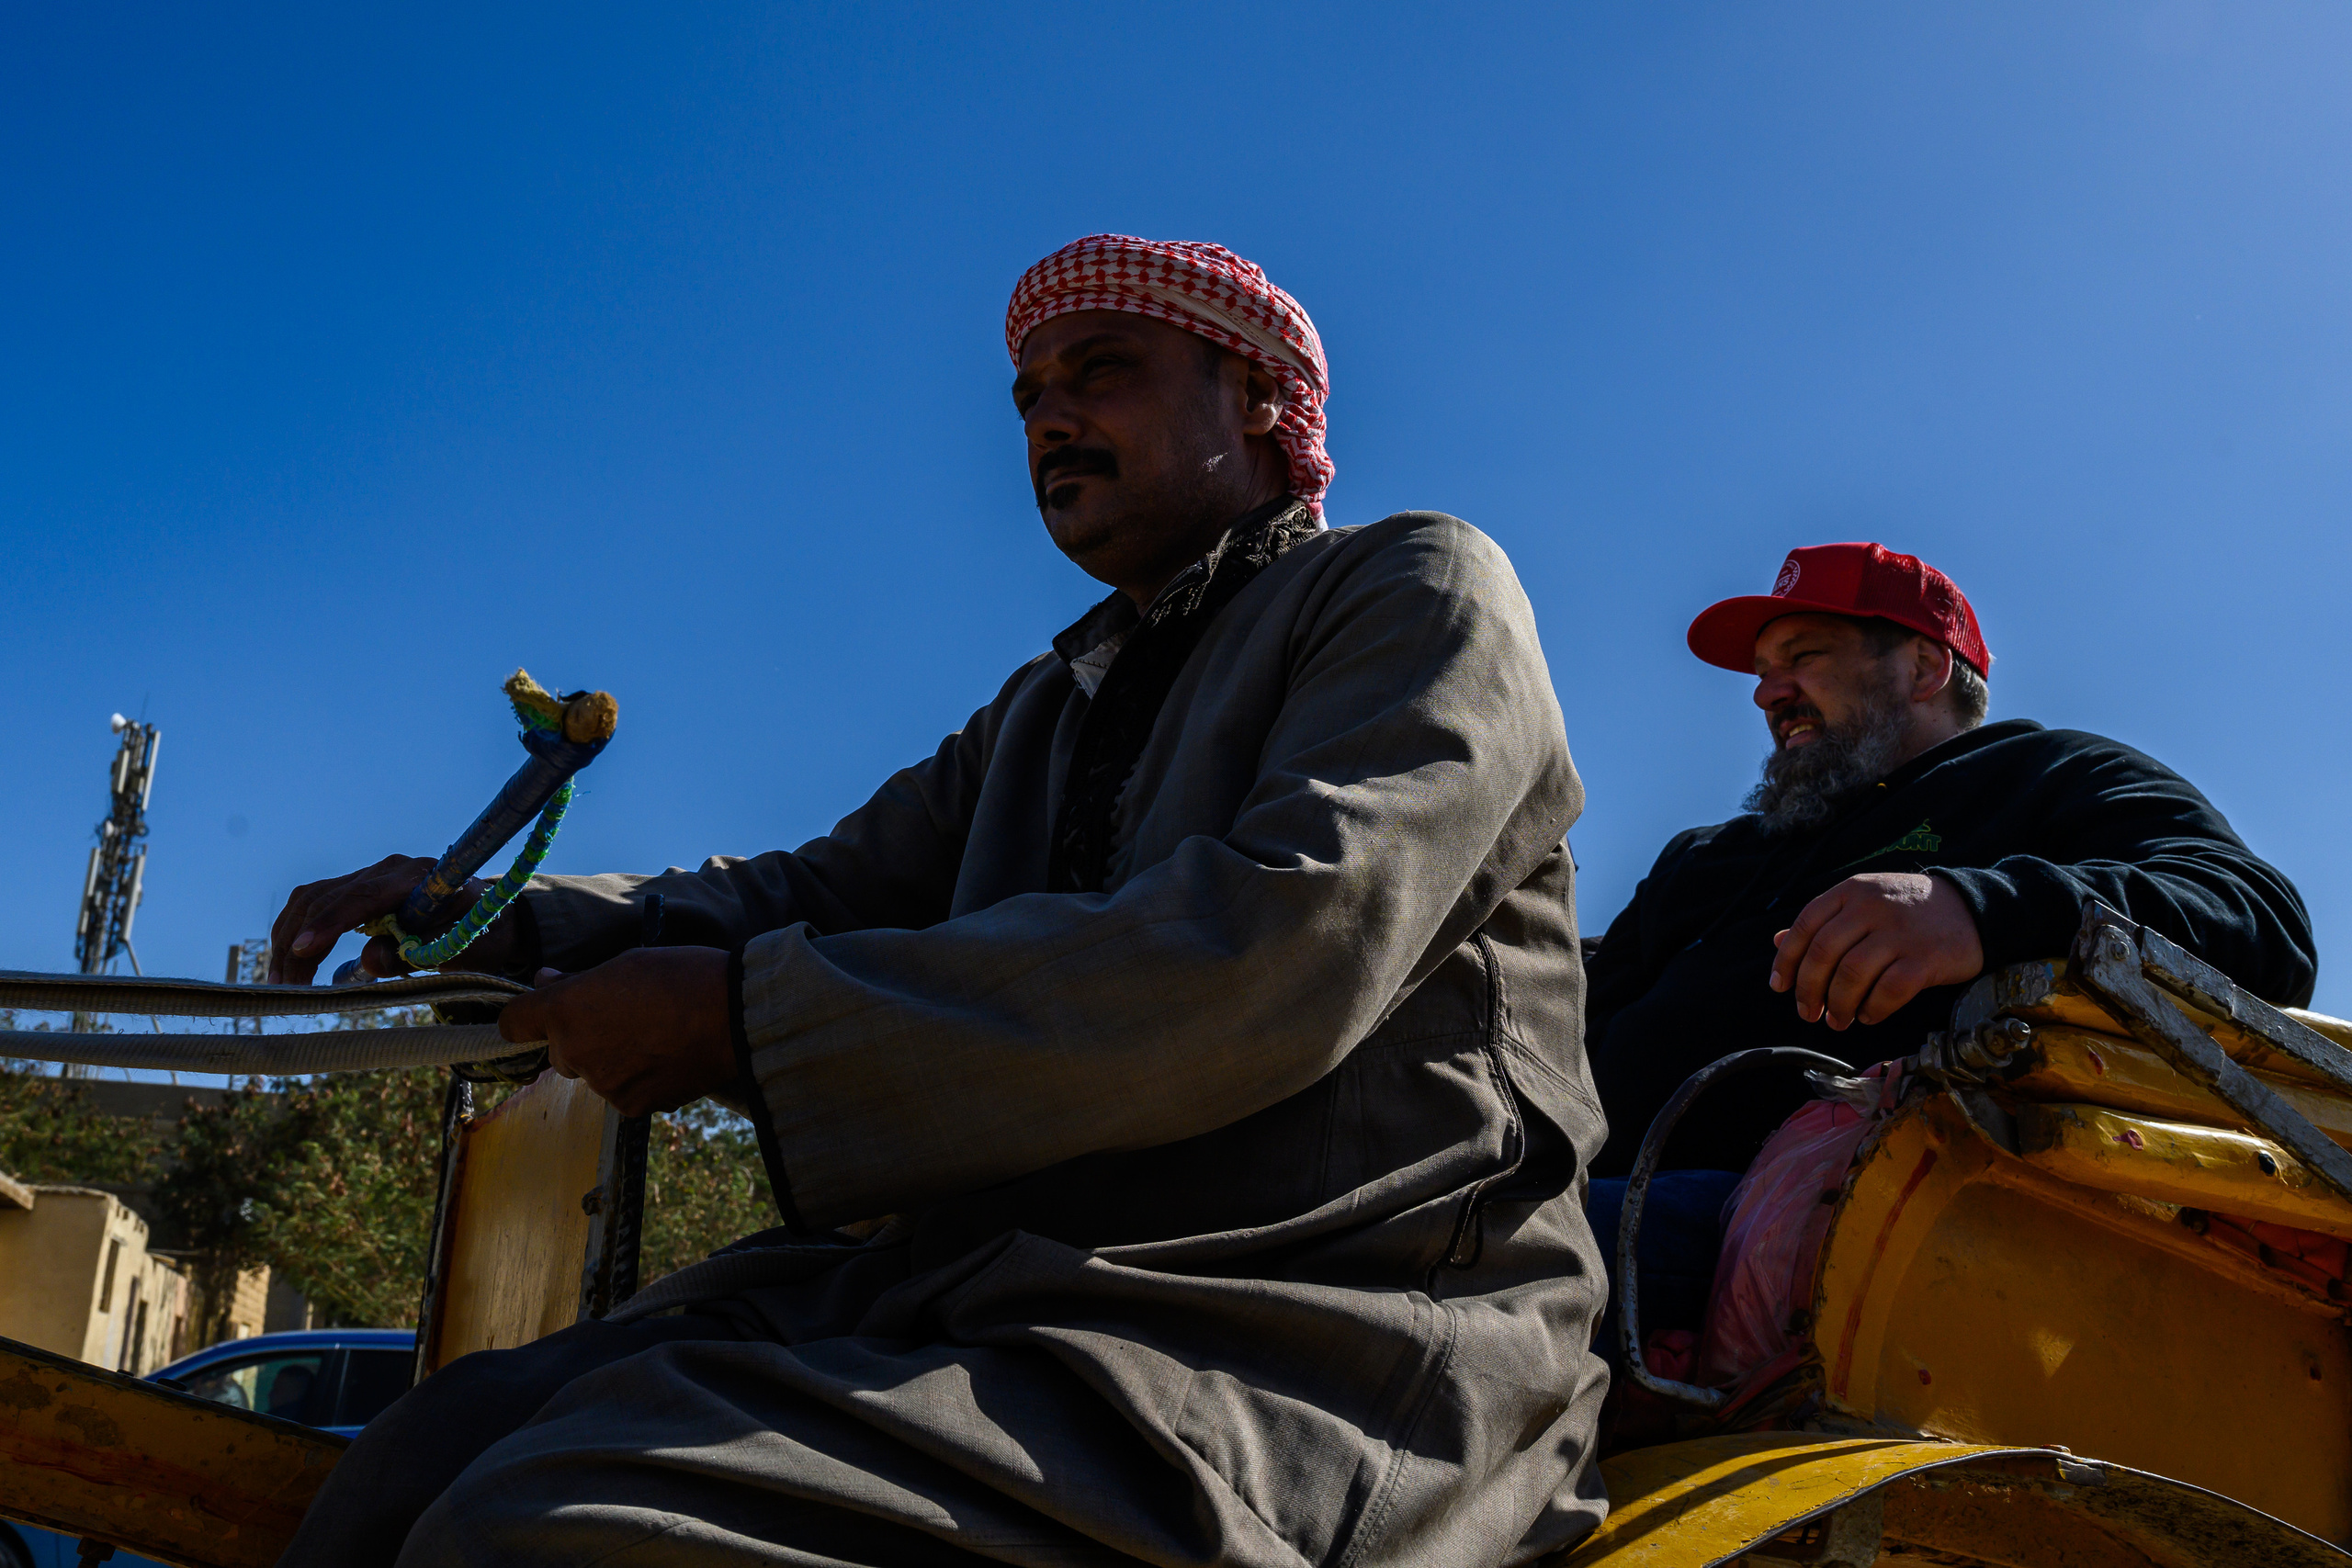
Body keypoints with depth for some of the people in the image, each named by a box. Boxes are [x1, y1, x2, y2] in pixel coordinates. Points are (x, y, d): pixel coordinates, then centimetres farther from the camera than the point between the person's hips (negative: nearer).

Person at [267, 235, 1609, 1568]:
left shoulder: (1421, 586, 2)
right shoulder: (1045, 712, 28)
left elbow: (1284, 946, -16)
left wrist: (747, 1013, -15)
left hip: (1322, 1337, -7)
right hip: (996, 1285, 7)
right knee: (427, 1455, -10)